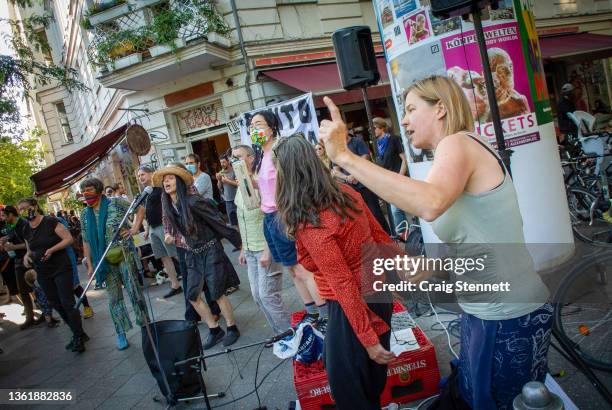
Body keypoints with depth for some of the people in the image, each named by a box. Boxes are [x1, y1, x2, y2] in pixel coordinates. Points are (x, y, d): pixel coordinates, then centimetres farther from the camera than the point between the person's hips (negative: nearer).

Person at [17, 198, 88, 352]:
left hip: (61, 269, -7)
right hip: (43, 273, 7)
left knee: (67, 304, -8)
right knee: (57, 305, 10)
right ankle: (79, 334, 23)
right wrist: (27, 256, -2)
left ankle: (78, 338, 5)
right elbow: (30, 249, 19)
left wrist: (52, 249, -23)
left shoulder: (50, 222, -13)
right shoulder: (25, 230, 7)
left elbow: (69, 238, -13)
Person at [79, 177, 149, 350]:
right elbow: (86, 241, 10)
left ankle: (144, 324, 15)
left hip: (124, 253, -4)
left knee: (133, 290, -1)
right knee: (114, 297, 8)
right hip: (105, 260, 4)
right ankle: (121, 333, 19)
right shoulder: (85, 214, 7)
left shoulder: (115, 203, -5)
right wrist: (90, 264, 7)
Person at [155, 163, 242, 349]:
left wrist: (238, 242, -14)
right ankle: (215, 330, 22)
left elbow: (218, 221, -17)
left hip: (210, 251, -7)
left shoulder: (193, 201, -21)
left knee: (217, 293, -1)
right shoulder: (168, 205, 1)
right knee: (193, 296, 6)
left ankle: (232, 329, 19)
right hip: (193, 254, 7)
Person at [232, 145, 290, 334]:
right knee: (257, 295, 10)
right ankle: (280, 333, 25)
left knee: (268, 294, -6)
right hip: (250, 250, 8)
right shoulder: (240, 187, 12)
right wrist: (243, 249, 18)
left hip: (266, 248, -8)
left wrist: (267, 250, -20)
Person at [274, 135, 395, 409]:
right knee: (372, 370, 28)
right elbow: (382, 237, 5)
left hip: (354, 306, -8)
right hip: (379, 291, 8)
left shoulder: (308, 224, -27)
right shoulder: (345, 193, -4)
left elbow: (345, 286, -26)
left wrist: (368, 339, -19)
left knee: (347, 382, 15)